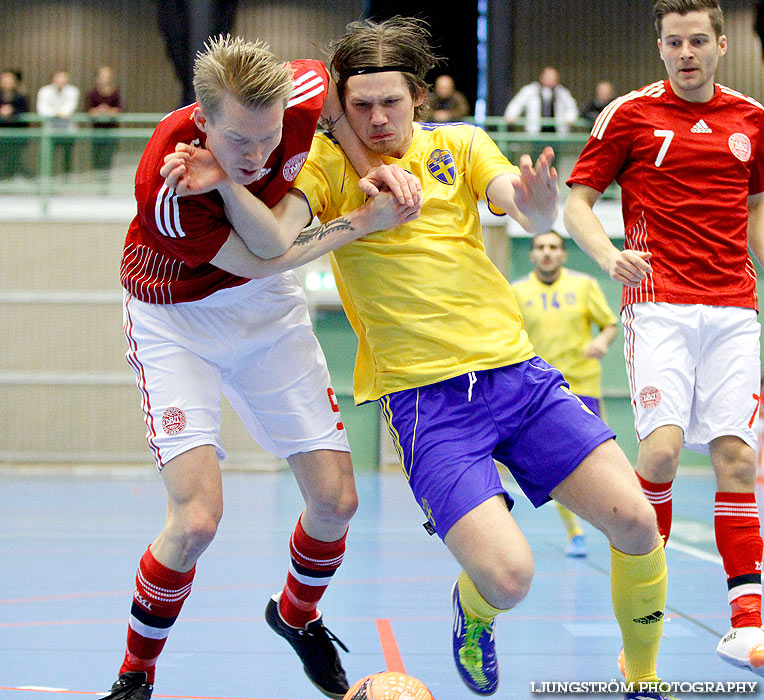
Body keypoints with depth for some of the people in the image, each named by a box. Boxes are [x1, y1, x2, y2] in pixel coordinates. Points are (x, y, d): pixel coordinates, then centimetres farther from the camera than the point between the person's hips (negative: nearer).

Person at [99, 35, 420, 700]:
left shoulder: (301, 94, -24)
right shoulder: (166, 191, -35)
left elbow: (333, 77, 1)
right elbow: (270, 254, -24)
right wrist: (365, 220, -25)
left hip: (268, 311, 5)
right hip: (175, 319, -5)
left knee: (336, 499, -1)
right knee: (197, 518, -21)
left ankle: (297, 615, 33)